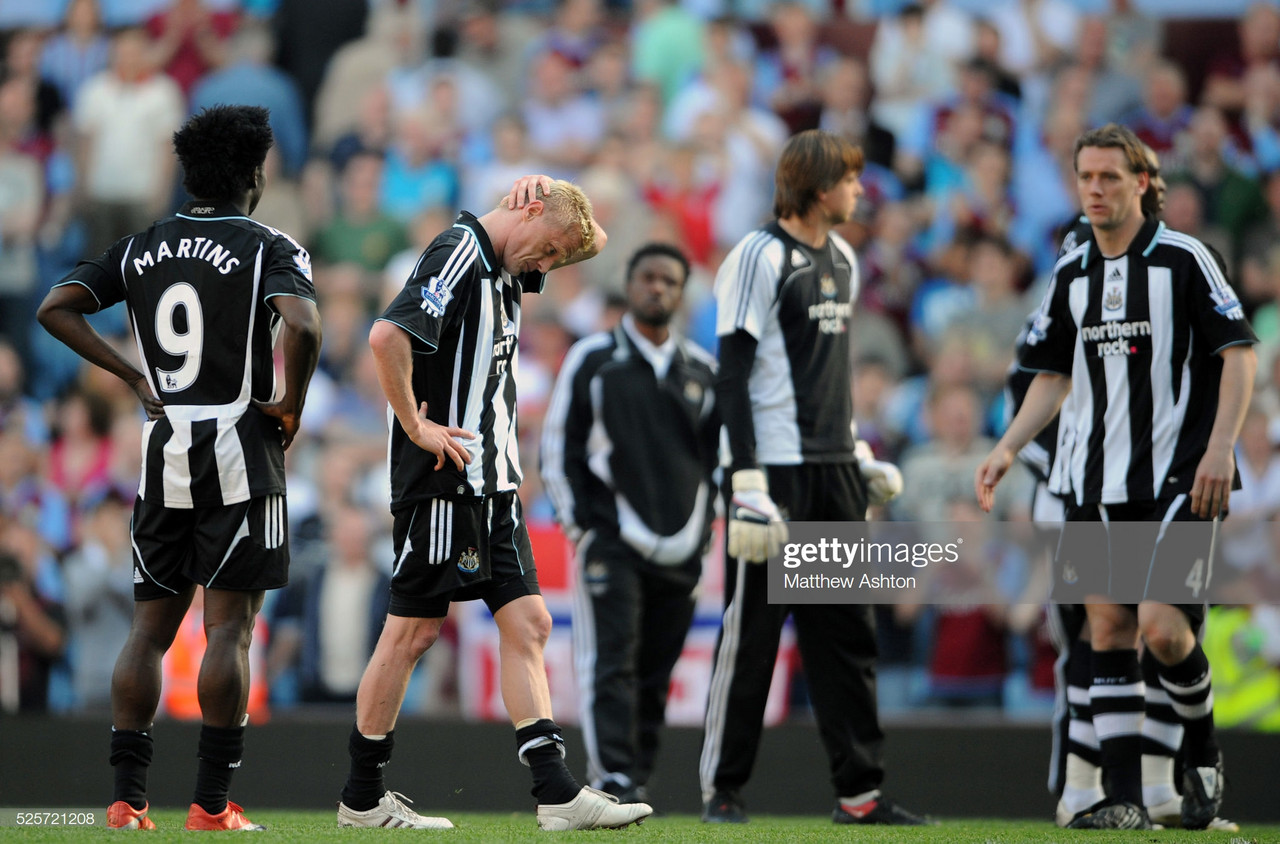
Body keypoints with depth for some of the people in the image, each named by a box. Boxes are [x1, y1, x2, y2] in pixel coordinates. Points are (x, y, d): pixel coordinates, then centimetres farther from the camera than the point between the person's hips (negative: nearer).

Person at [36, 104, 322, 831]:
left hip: (163, 444, 5)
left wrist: (132, 374, 10)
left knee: (152, 625, 9)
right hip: (240, 445, -5)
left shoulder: (141, 248, 10)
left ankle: (128, 797, 4)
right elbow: (302, 325, -24)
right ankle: (212, 804, -7)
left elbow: (57, 307, 6)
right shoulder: (269, 249, -6)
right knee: (230, 626, -4)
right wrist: (290, 406, -9)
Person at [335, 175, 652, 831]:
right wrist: (415, 426, -19)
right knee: (414, 630, -2)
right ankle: (362, 798, 8)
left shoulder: (503, 270, 15)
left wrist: (554, 196, 9)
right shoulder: (459, 256, -13)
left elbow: (591, 241, 29)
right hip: (441, 482, -9)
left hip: (491, 485, 9)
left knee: (526, 623, 4)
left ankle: (556, 794, 2)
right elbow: (387, 336, -27)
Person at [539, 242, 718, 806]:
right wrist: (579, 522, -4)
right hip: (611, 541, -4)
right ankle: (613, 778, -19)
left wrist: (703, 522, 11)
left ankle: (636, 779, 13)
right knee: (611, 661, -14)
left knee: (655, 673, 6)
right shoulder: (592, 359, 4)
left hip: (680, 548, 4)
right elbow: (559, 446, 4)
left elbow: (719, 453, 21)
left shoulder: (702, 371, 13)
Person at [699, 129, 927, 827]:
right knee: (751, 631, -2)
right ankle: (721, 787, 7)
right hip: (774, 471, -8)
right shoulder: (759, 257, -9)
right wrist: (748, 483, -19)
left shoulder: (842, 258, 15)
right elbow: (732, 376, -13)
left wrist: (859, 455, 22)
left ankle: (859, 789, 9)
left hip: (833, 470, 8)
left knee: (848, 631, 6)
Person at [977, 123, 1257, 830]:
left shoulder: (1184, 259, -4)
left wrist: (1220, 447, -15)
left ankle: (1202, 755, 12)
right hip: (1095, 485, 5)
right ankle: (1125, 798, 2)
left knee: (1161, 626, -14)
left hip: (1178, 478, -5)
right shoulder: (1070, 274, 11)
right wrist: (1007, 449, 7)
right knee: (1108, 629, 0)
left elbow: (1238, 354, -5)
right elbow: (1053, 376, 20)